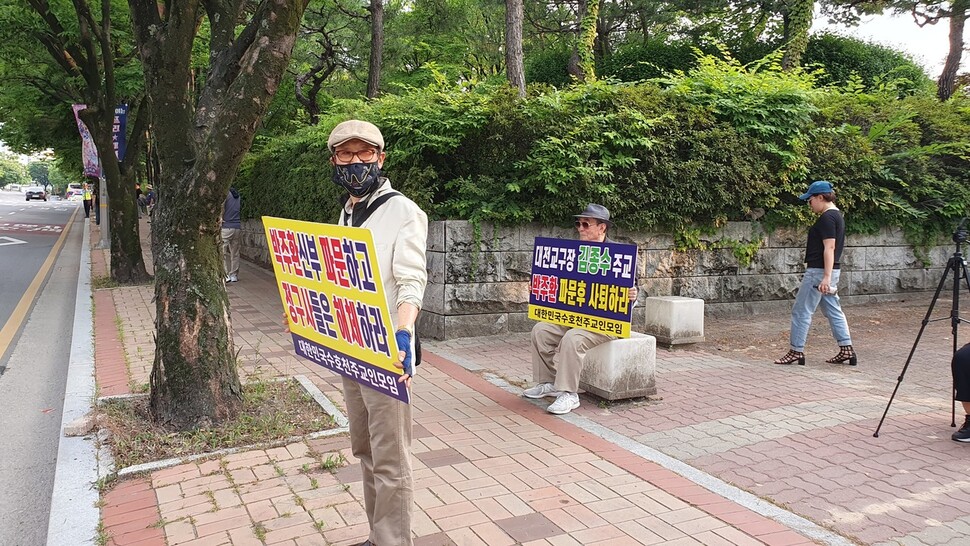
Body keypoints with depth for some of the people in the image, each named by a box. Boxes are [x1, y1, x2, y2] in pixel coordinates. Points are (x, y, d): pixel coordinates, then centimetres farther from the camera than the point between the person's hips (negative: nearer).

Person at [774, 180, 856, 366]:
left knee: (801, 311, -3)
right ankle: (846, 350, 15)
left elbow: (829, 248, -22)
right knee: (833, 310, 13)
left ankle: (796, 351, 2)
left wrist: (826, 277, -25)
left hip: (819, 271, -10)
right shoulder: (837, 215, 15)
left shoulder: (827, 217, -17)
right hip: (829, 271, 11)